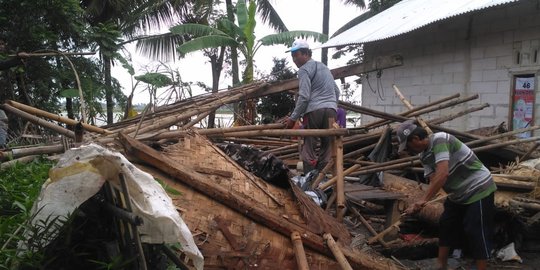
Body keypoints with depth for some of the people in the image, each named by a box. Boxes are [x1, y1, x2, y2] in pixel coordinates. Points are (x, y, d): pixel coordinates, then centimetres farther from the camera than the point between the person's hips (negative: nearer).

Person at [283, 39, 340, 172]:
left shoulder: (304, 69, 0)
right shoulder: (324, 67, 24)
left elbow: (304, 97, -10)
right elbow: (337, 92, 25)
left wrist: (293, 118, -6)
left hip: (314, 111, -7)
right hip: (331, 110, 7)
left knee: (308, 148, -3)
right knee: (327, 147, 6)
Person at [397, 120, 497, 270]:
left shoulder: (439, 140, -26)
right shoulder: (424, 156, 2)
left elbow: (442, 174, -36)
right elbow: (433, 180, -9)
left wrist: (424, 200, -36)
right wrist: (421, 203, -25)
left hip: (478, 189, -9)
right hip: (458, 194, 9)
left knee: (476, 232, -7)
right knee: (446, 226, 14)